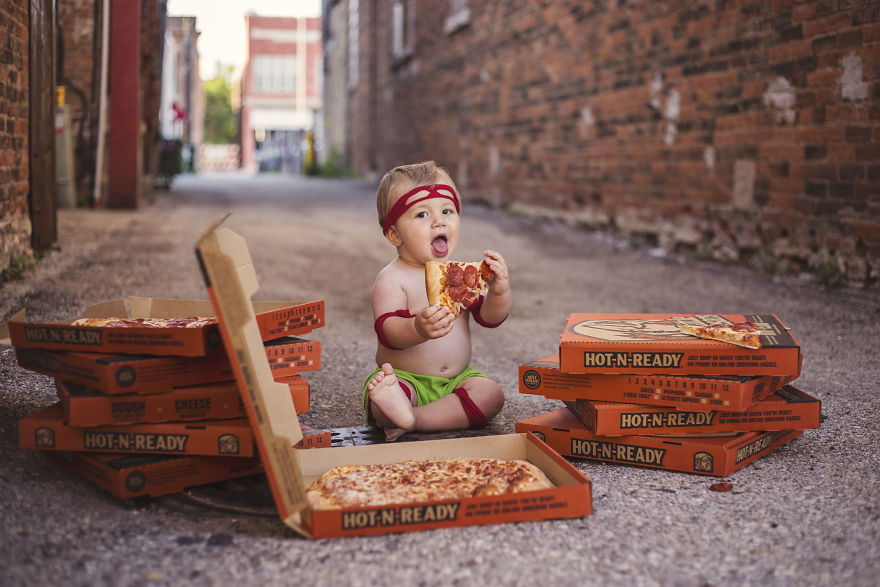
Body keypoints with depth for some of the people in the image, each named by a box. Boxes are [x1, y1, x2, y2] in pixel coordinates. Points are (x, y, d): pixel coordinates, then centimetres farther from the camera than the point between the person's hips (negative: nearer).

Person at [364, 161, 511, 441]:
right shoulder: (391, 279, -10)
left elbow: (490, 317, 5)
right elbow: (387, 329, -23)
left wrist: (499, 291, -18)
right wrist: (418, 329, -46)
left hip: (457, 378, 6)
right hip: (404, 377, -6)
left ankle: (411, 420, -30)